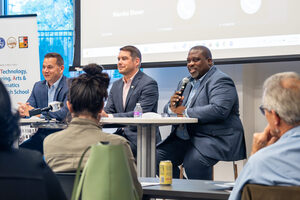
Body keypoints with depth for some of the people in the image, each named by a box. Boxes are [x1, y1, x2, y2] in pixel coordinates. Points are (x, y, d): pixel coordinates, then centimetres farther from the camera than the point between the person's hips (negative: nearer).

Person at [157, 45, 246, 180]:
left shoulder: (221, 81, -7)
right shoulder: (186, 83, 19)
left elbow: (219, 110, -24)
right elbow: (167, 112, 19)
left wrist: (186, 112, -17)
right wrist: (172, 107, -6)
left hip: (214, 139, -8)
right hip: (183, 139, 8)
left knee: (193, 161, -33)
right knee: (157, 157, -7)